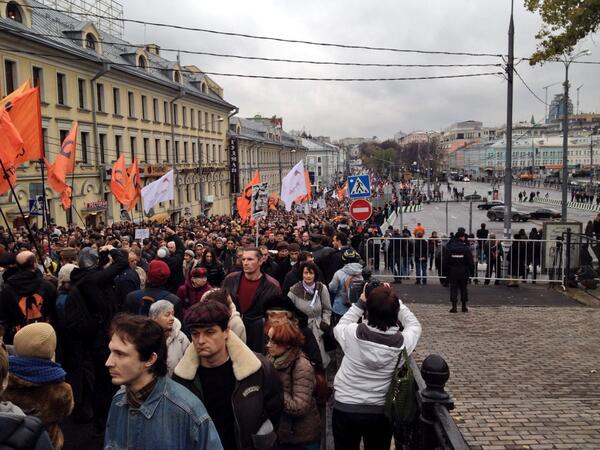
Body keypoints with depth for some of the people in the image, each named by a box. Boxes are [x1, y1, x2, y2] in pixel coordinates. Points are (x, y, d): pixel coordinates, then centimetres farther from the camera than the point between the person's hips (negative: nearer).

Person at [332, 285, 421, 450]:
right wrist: (392, 300, 3)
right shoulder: (403, 341, -20)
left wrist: (360, 303, 1)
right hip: (382, 412, 1)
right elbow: (415, 324, 4)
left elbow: (340, 326, 3)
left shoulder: (353, 334, -23)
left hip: (345, 409, 0)